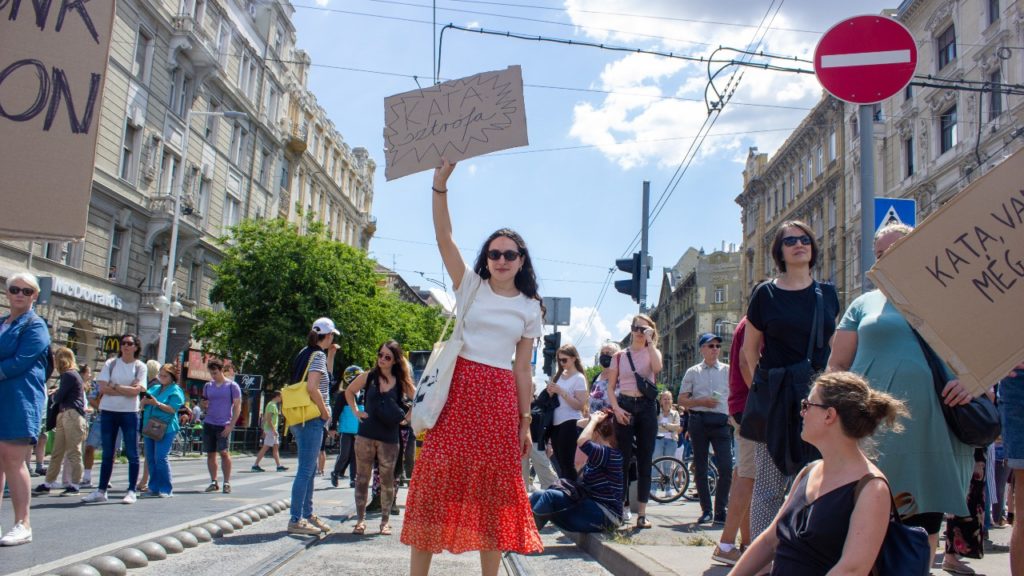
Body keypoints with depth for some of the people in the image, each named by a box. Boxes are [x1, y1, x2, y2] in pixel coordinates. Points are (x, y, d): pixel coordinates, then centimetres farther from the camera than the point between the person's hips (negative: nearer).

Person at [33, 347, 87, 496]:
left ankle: (74, 485, -2)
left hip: (72, 415, -10)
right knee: (57, 452, 11)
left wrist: (53, 396, 11)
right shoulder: (71, 374, 20)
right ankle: (48, 483, 15)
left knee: (73, 452, -5)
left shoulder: (69, 375, -10)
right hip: (64, 415, 10)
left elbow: (58, 397, -9)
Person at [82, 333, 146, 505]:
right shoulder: (110, 364, 5)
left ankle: (131, 491, 4)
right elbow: (103, 388, -5)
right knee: (107, 454, 8)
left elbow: (136, 390, -10)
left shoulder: (140, 367, 2)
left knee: (132, 453, -1)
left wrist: (115, 386, -8)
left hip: (130, 413, -2)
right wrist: (127, 390, -10)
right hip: (108, 412, 2)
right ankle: (101, 490, 14)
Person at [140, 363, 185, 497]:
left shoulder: (176, 391, -1)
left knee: (161, 458, -12)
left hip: (166, 429, -7)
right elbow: (142, 406, 19)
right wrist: (144, 401, -3)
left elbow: (172, 409, -12)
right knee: (150, 458, 7)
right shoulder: (154, 388, 19)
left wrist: (157, 403, -20)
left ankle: (167, 489, -6)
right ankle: (154, 488, 16)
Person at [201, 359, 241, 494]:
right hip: (208, 424, 5)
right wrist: (203, 404, 0)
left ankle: (227, 483, -1)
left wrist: (231, 425, -11)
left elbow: (237, 407, -4)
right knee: (210, 453, 5)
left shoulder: (232, 386, -1)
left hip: (224, 425, -5)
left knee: (223, 452, -11)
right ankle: (213, 482, 14)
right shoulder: (208, 386, 12)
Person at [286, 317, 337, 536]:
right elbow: (312, 386, -22)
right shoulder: (318, 354, -10)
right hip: (312, 419, -10)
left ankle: (308, 515, 23)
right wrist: (325, 411, -13)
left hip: (301, 419, 10)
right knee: (306, 470, -7)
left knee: (310, 469, 16)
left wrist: (331, 355, 21)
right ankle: (296, 520, -5)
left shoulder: (305, 353, 17)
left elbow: (326, 377, 29)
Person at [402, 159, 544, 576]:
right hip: (459, 388, -1)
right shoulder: (470, 285, 7)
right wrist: (440, 183, -16)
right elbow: (443, 237, -5)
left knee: (494, 487, 4)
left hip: (500, 398, 2)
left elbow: (523, 369, 10)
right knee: (437, 479, -6)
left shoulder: (529, 308, 10)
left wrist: (525, 421, 7)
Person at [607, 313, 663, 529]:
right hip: (624, 407, 0)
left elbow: (657, 367, -17)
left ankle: (642, 514, 5)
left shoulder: (652, 352, 8)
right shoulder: (620, 356, 9)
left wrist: (650, 341, -13)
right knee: (622, 461, -2)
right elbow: (611, 387, 7)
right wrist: (616, 408, -9)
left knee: (644, 461, 1)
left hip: (646, 407, 0)